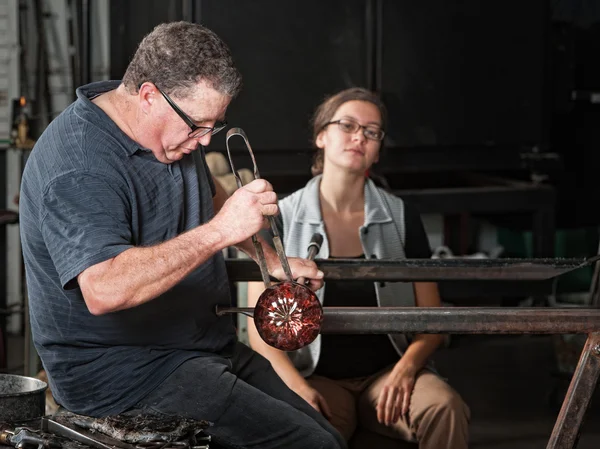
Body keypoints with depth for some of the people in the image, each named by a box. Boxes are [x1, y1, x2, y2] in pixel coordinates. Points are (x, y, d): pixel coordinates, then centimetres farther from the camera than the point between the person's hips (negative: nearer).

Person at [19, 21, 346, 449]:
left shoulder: (178, 128, 8)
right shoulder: (80, 170, -24)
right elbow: (103, 291, -39)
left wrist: (271, 260, 25)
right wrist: (220, 230, -38)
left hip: (206, 347, 10)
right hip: (124, 373, -9)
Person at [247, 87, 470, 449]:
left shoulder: (401, 218, 7)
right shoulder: (281, 219, 2)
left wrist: (406, 368, -14)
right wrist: (297, 386, -18)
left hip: (388, 371, 2)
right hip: (316, 376, -2)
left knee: (446, 409, -30)